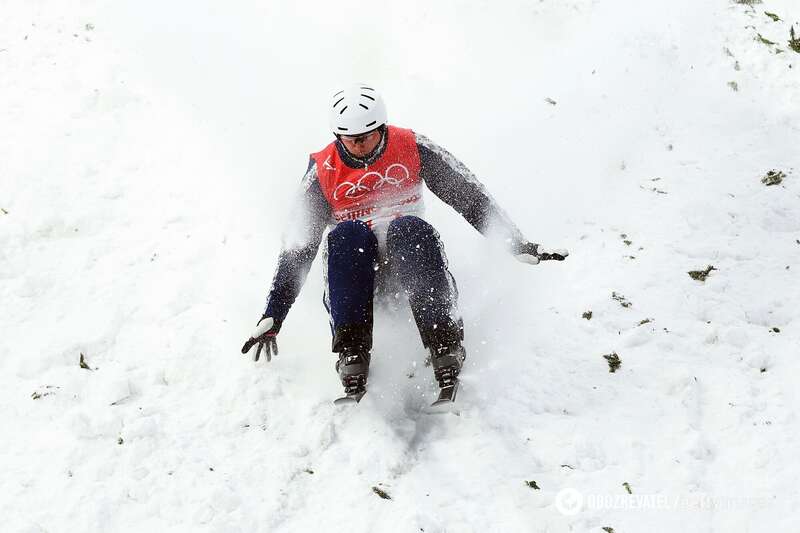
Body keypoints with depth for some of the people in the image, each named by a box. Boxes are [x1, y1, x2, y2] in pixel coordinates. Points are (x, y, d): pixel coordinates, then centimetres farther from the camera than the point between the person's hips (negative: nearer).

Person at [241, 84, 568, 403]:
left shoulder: (412, 149, -4)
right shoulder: (323, 173, -3)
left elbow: (469, 196, -1)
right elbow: (298, 246, -4)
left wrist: (517, 244, -9)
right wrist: (271, 317, -11)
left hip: (408, 258, 0)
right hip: (355, 266, 0)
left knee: (409, 228, -34)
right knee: (347, 234, -33)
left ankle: (445, 346, -42)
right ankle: (351, 354, -41)